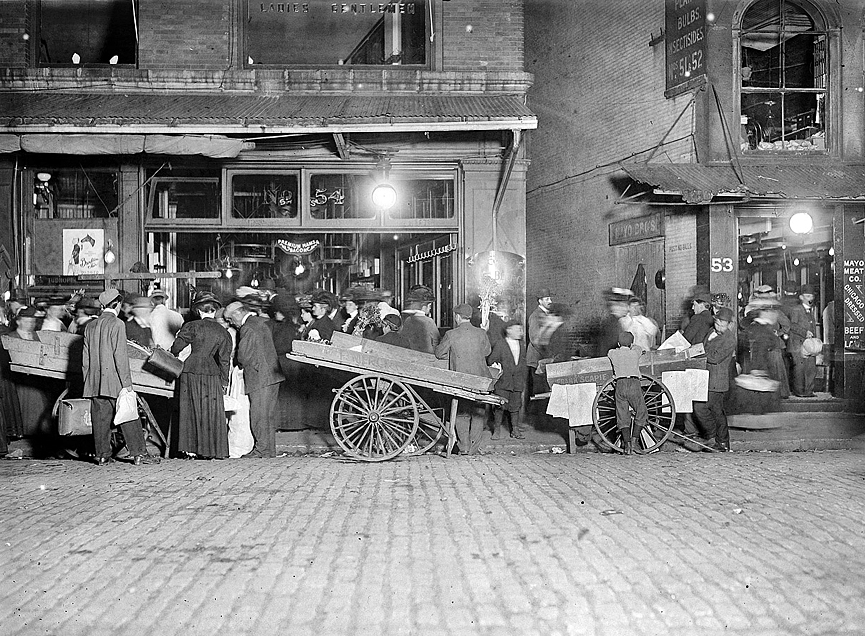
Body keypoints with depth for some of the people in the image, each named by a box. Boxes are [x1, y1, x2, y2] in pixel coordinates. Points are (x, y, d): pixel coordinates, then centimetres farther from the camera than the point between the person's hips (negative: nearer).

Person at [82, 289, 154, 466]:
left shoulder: (90, 326, 11)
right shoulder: (117, 324, -8)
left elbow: (85, 358, 12)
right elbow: (120, 356, -14)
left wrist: (88, 382, 18)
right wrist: (126, 383, -13)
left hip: (95, 383, 6)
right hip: (115, 381, -6)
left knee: (101, 419, 8)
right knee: (129, 418, -2)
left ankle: (102, 455, 10)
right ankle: (138, 453, -1)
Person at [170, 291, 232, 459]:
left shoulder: (191, 327, -3)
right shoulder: (223, 334, 3)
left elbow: (176, 348, -2)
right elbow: (224, 361, 2)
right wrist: (224, 383, 9)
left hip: (190, 372, 0)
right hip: (211, 374, 1)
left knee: (190, 410, 10)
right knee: (211, 412, 8)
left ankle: (191, 448, 12)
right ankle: (212, 450, 8)